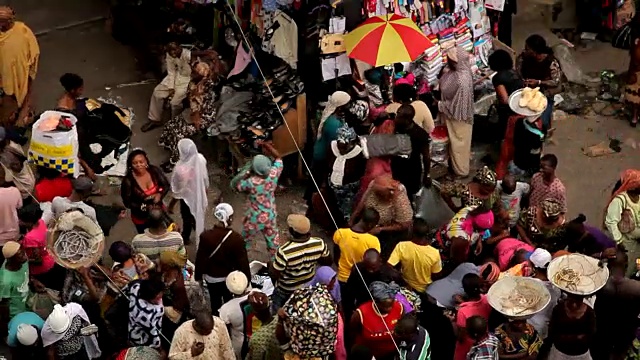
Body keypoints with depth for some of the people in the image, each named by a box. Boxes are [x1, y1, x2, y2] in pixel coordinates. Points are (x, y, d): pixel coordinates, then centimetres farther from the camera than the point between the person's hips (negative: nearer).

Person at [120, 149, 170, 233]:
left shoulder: (154, 170, -21)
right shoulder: (128, 181, -29)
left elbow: (166, 185, -6)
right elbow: (127, 202, -19)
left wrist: (160, 194, -26)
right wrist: (144, 207, -31)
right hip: (141, 218, -3)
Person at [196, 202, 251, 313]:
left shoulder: (206, 236, -18)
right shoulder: (236, 238, -23)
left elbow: (200, 259, -9)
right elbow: (243, 262, -16)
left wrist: (198, 276, 6)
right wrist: (247, 279, -2)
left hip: (212, 278, 1)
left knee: (215, 304, 18)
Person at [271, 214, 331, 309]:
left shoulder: (284, 251, -40)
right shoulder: (319, 243, -27)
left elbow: (274, 275, -27)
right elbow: (328, 262, -8)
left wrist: (271, 265, -8)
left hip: (286, 291, -3)